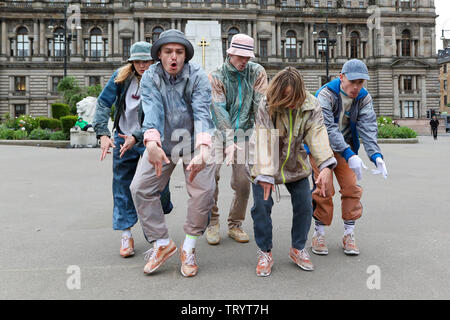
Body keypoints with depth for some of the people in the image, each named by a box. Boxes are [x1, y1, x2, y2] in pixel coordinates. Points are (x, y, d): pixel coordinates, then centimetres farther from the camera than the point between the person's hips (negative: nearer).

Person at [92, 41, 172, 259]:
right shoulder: (121, 77, -2)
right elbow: (103, 103, -5)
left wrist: (136, 137, -28)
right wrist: (103, 134, -17)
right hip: (123, 138, 3)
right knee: (122, 186, 4)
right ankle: (126, 235, 15)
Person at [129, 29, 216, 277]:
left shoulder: (198, 76, -14)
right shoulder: (150, 77, -9)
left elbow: (202, 112, -29)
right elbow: (152, 110, -26)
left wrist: (203, 148, -47)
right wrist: (151, 143, -47)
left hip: (194, 139, -2)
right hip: (162, 141, 2)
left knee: (204, 191, -14)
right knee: (140, 187, -6)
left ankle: (189, 248, 9)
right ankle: (162, 243, 11)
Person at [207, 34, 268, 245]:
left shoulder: (257, 72, 2)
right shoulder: (217, 76, -4)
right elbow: (219, 110, -14)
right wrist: (229, 141, -25)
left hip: (243, 133, 2)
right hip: (220, 133, -1)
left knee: (242, 183, -3)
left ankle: (235, 225, 17)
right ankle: (212, 224, 4)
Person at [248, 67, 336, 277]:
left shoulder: (310, 106, -14)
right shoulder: (266, 106, -22)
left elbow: (318, 136, -22)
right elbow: (265, 142, -27)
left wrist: (326, 166, -37)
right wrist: (265, 174, -33)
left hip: (295, 163, 3)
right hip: (265, 163, -3)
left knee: (304, 205, 2)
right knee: (262, 206, -5)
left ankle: (298, 249, 23)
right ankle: (265, 253, 13)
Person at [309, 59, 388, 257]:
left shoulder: (364, 98, -7)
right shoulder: (325, 95, -22)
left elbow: (368, 129, -16)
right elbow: (329, 129, -32)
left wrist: (376, 156, -34)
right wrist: (350, 156, -42)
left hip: (346, 148, 4)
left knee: (351, 187, -3)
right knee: (324, 189, -7)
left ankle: (349, 234, 11)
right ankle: (319, 233, 8)